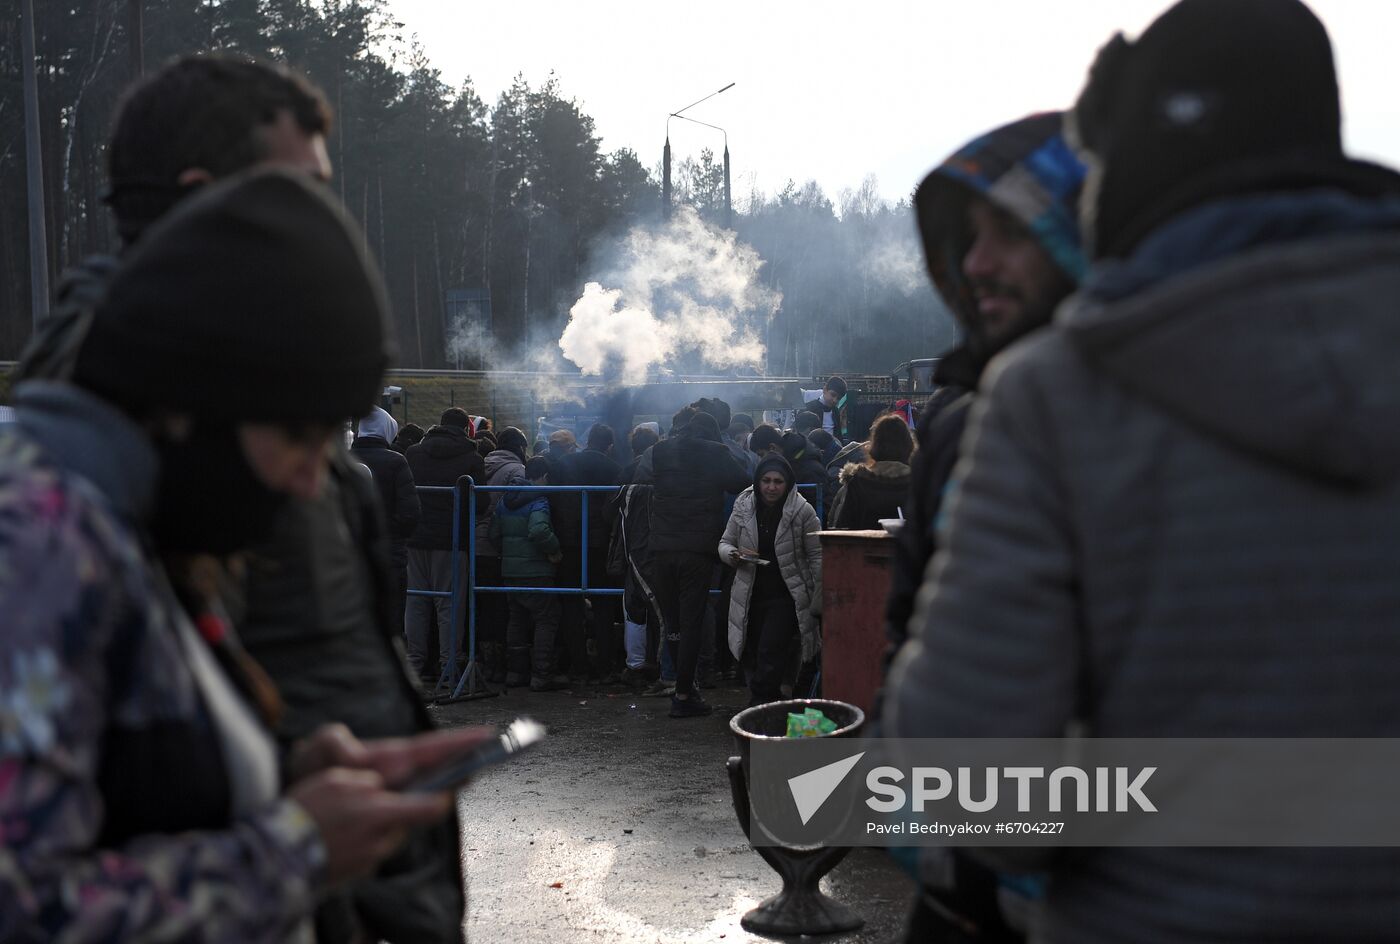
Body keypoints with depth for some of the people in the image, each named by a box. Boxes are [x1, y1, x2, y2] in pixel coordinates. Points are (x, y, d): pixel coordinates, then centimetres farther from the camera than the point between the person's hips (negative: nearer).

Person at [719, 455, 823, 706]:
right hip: (751, 596, 4)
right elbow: (725, 543, 10)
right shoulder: (743, 507, 1)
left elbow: (817, 557, -4)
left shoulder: (803, 512, -8)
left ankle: (759, 706, -5)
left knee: (770, 651, -17)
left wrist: (818, 603, -7)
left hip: (786, 596, -4)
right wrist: (734, 554, -14)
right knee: (751, 656, 6)